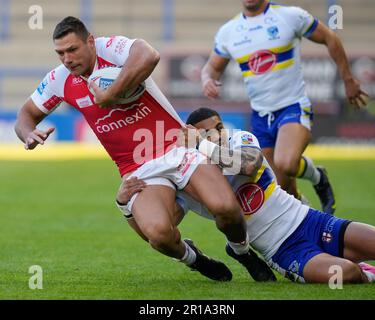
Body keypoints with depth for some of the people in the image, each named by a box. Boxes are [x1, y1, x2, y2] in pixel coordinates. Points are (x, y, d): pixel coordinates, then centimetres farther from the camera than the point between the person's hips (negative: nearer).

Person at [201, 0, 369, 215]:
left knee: (286, 164, -32)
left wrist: (348, 80, 8)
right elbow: (212, 67, 17)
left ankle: (318, 177, 0)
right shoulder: (228, 32, 5)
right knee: (283, 189, 4)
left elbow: (330, 39, 4)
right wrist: (207, 80, -8)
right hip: (260, 117, 5)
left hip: (294, 107, -5)